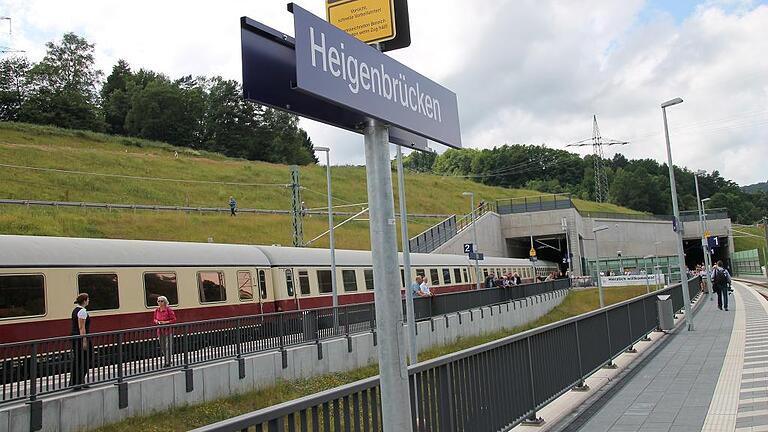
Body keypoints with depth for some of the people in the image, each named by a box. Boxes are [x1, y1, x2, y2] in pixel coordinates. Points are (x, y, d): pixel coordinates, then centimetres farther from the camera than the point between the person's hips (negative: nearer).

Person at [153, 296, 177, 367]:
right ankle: (167, 359, 30)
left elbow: (174, 320, -8)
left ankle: (168, 362, 3)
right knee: (162, 347, 12)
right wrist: (156, 321, -3)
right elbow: (155, 319, 19)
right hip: (160, 331, 6)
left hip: (168, 330, -6)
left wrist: (165, 322, -19)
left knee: (168, 346, -4)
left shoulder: (169, 310, -10)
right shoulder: (157, 310, 7)